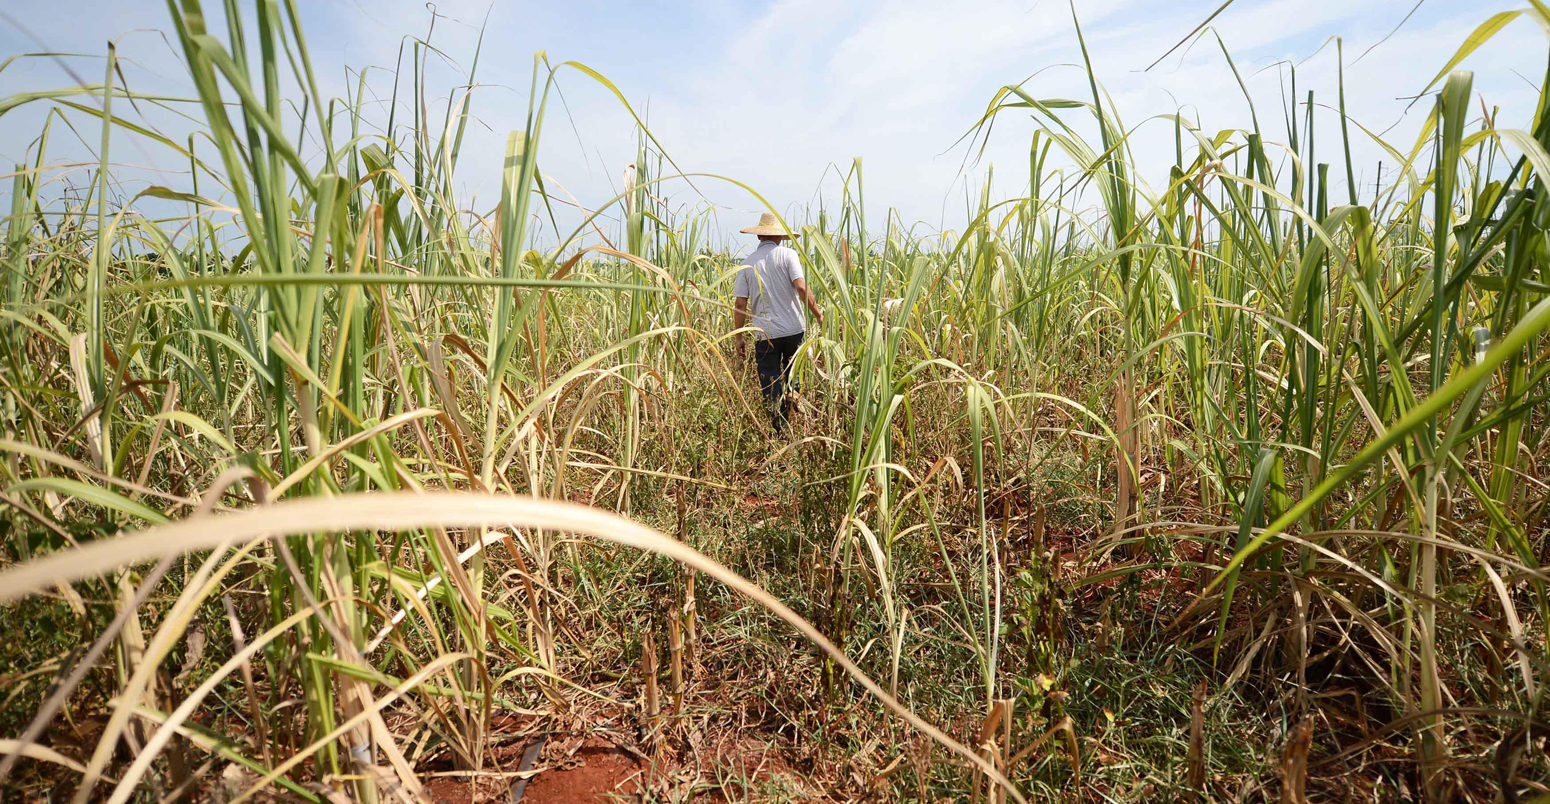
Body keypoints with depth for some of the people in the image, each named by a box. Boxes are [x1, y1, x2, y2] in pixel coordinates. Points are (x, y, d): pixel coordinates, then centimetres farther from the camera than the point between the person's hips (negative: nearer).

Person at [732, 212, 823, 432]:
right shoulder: (787, 254, -1)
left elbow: (740, 304, 0)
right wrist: (818, 314, -4)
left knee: (771, 388, 8)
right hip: (794, 329, 0)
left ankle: (779, 430, 9)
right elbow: (801, 287, -14)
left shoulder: (747, 263, 3)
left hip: (765, 334, 0)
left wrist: (738, 337, 7)